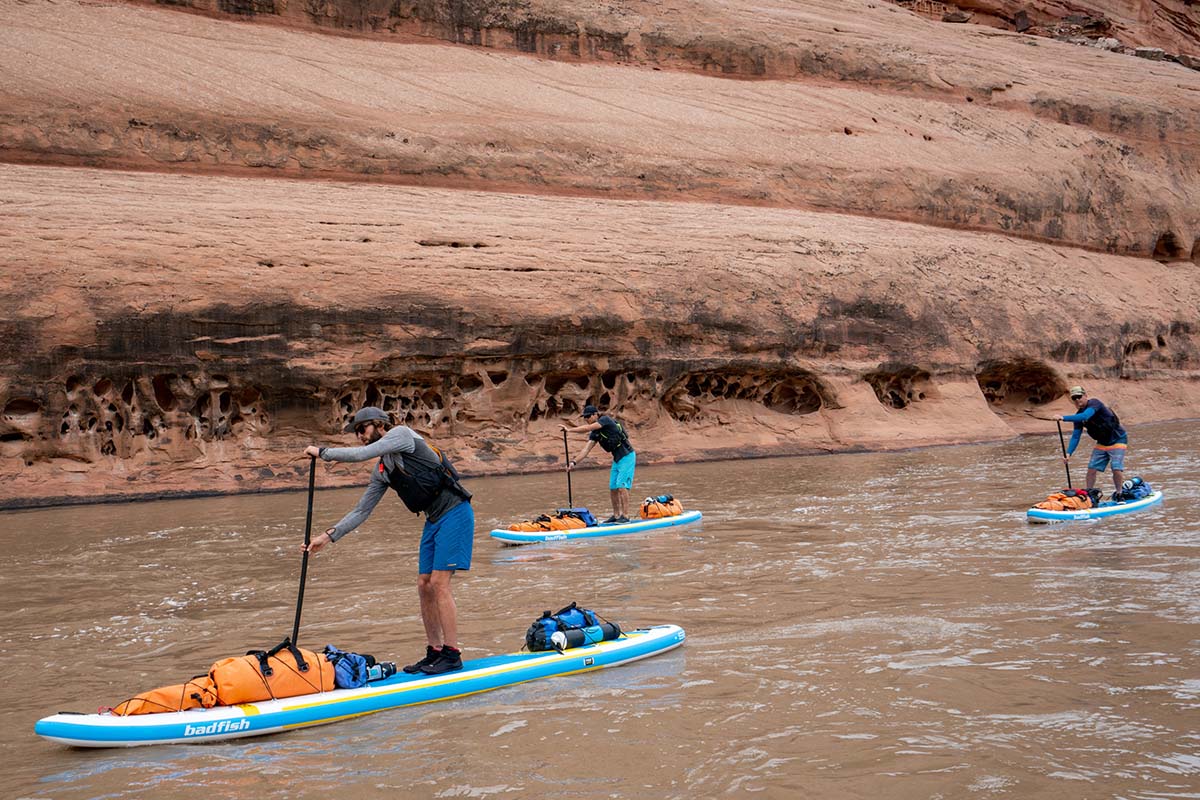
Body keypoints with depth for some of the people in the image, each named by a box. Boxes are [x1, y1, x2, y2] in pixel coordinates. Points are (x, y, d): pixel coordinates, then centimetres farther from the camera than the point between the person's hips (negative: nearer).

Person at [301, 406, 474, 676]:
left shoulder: (402, 434, -8)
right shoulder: (381, 472, 15)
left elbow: (361, 454, -18)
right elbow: (362, 510, 17)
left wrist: (322, 452, -6)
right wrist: (330, 535, 10)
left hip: (455, 514, -9)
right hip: (434, 521, 9)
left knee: (438, 584, -12)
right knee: (424, 586, 6)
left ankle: (452, 655, -8)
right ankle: (434, 652, 14)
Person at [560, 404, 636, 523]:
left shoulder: (606, 420, -14)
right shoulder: (595, 433, 9)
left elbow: (588, 428, -26)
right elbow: (587, 449, 2)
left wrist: (569, 430, -23)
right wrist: (574, 462, -9)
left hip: (627, 456, -9)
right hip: (617, 458, 9)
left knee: (622, 486, -14)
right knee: (613, 488, 8)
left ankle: (625, 516, -13)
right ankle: (616, 515, 16)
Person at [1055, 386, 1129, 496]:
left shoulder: (1094, 403, -21)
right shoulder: (1079, 416, 1)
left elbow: (1085, 416, -39)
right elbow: (1075, 436, 1)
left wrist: (1064, 418, -45)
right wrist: (1068, 453, -12)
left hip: (1117, 440, -7)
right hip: (1102, 443, 7)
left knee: (1117, 469, -17)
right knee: (1092, 468, 1)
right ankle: (1088, 494, 11)